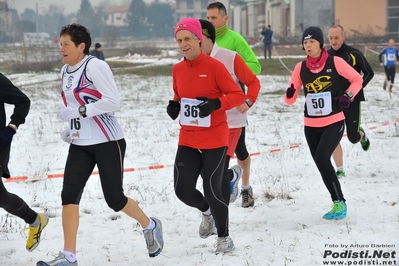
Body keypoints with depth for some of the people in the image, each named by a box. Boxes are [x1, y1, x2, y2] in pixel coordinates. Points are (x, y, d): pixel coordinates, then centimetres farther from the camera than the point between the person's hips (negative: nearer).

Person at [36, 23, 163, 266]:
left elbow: (113, 101, -22)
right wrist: (70, 129, 8)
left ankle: (150, 226, 28)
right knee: (69, 195, -6)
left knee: (114, 198, 0)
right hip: (80, 145, 7)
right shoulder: (66, 71, 11)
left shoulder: (95, 66, -14)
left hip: (108, 142, -7)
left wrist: (79, 111, -24)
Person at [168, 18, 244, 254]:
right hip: (188, 140, 5)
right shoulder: (178, 70, 4)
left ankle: (225, 238, 19)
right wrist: (174, 106, -1)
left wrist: (215, 104, -25)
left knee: (212, 190, -3)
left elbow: (237, 95, -10)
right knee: (183, 189, 0)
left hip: (214, 139, -5)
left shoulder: (214, 66, -12)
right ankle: (207, 211, 35)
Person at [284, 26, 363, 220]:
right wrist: (289, 94, -19)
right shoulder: (300, 67, 0)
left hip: (334, 123, -4)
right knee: (322, 165, 7)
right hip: (311, 126, 4)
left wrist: (348, 96, -11)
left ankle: (339, 202, -9)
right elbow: (291, 100, 3)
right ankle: (338, 202, 23)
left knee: (322, 158, -21)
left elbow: (357, 79, 4)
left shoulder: (335, 62, -8)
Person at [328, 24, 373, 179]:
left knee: (353, 138, 4)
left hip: (351, 101, -3)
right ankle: (340, 170, 3)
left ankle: (361, 134, 41)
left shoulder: (354, 54, -10)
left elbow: (369, 73, -4)